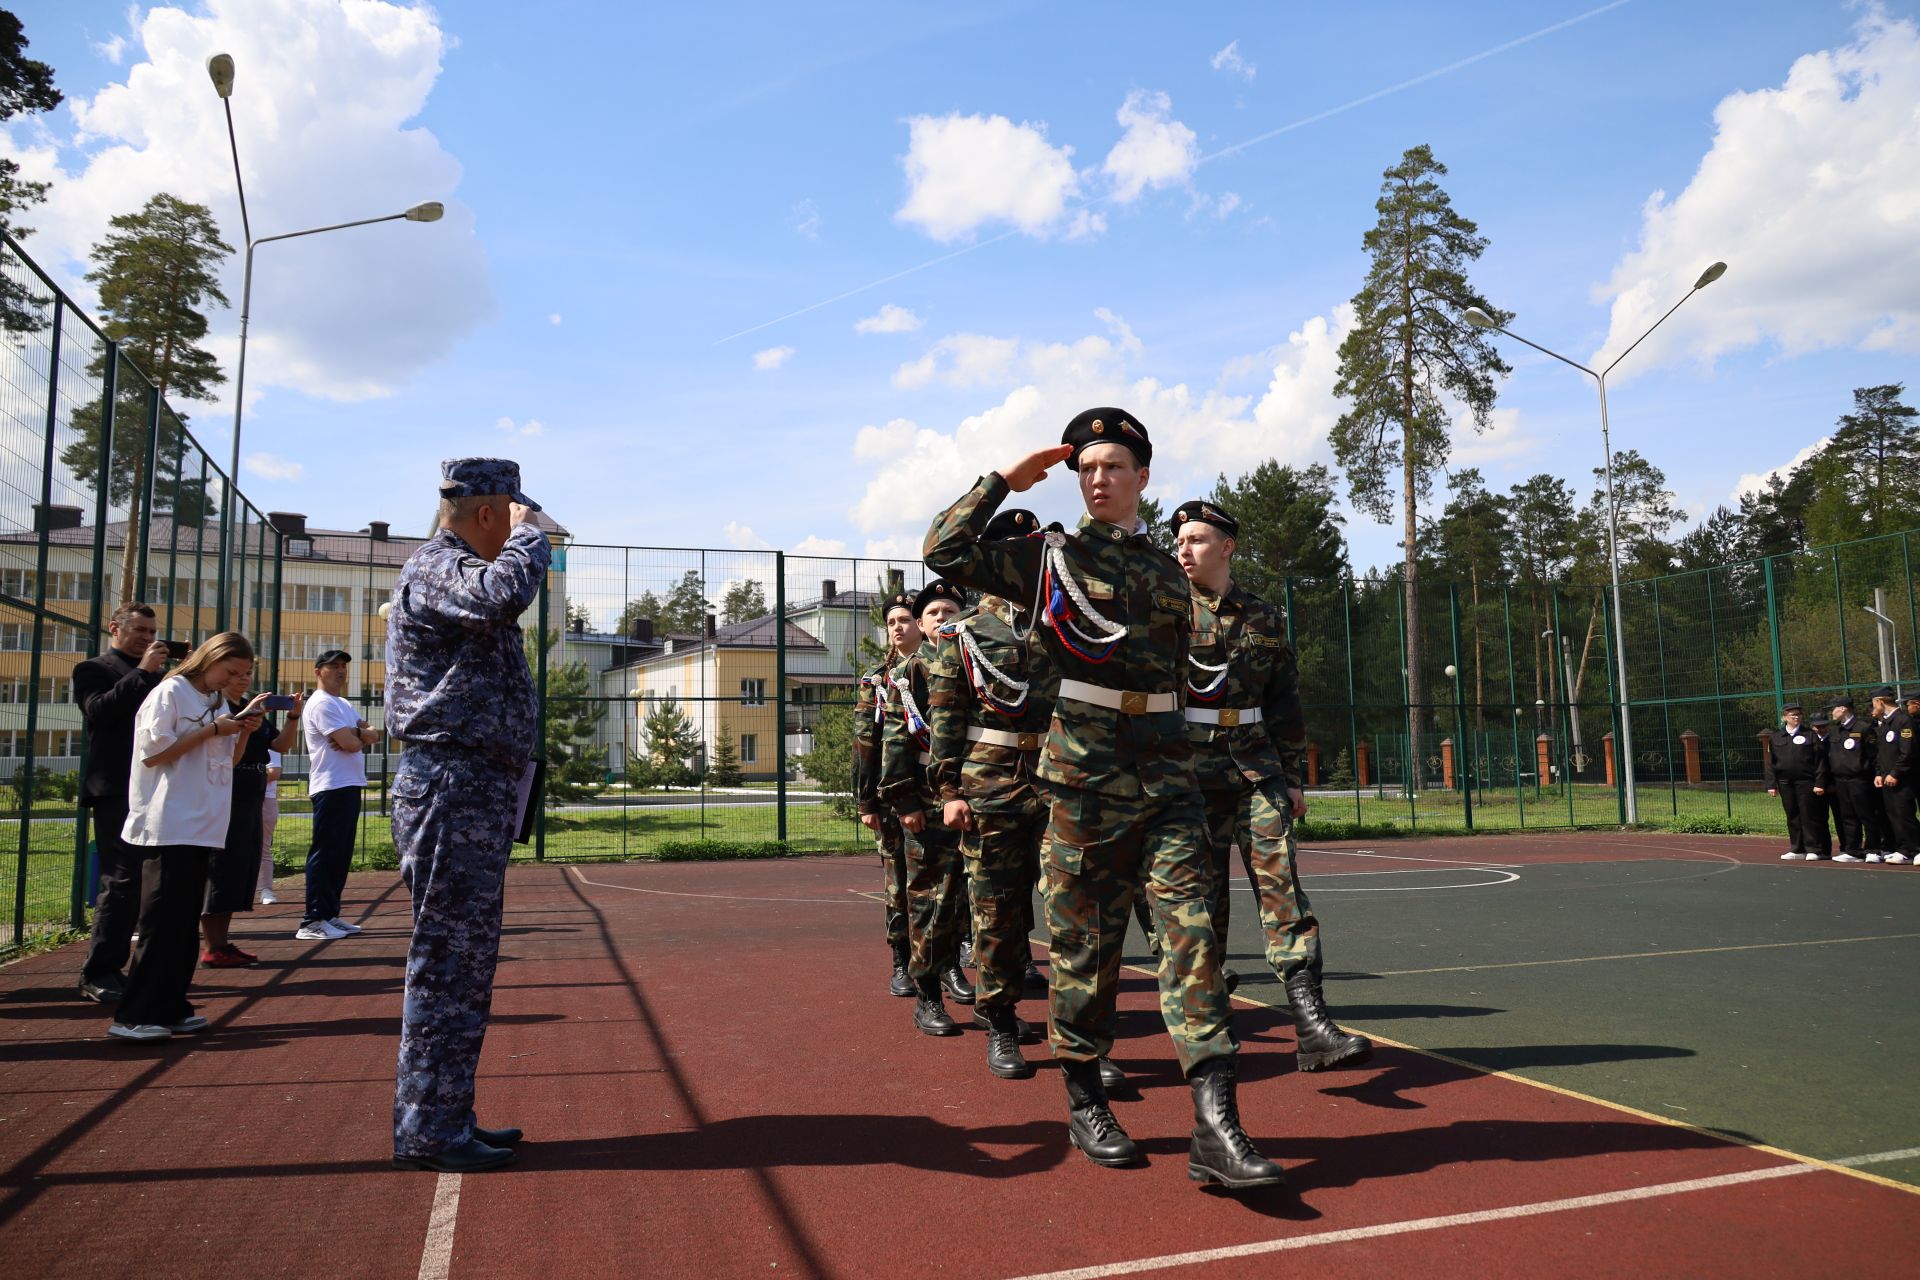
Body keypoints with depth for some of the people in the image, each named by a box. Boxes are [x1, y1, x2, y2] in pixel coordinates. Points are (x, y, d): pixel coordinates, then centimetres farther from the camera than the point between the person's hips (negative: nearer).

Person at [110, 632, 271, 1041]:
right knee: (164, 919, -9)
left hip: (201, 826, 8)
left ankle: (169, 1008, 15)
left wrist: (244, 729, 6)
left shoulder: (217, 702, 17)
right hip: (170, 827, -8)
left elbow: (227, 758, 23)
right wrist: (211, 730, -14)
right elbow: (152, 754, -14)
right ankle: (133, 1016, -5)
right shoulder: (171, 693, -7)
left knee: (187, 919, 9)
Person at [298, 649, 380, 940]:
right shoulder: (321, 703, -10)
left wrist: (356, 733, -9)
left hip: (350, 786, 10)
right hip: (331, 788, -10)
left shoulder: (344, 705, 21)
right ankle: (312, 922, -6)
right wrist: (362, 735, 2)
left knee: (341, 855, 11)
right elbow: (350, 744, -19)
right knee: (324, 854, -8)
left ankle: (330, 915, 17)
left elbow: (374, 736, 11)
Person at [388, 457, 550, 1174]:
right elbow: (503, 594, -33)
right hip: (453, 791, -11)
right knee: (446, 964, -5)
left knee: (465, 963, 15)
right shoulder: (435, 568, -11)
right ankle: (426, 1132, 5)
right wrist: (530, 534, -18)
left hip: (476, 794, 11)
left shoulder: (456, 570, 21)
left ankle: (445, 1118, 24)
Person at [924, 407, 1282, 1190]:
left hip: (1166, 765, 4)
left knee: (1192, 929, -6)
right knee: (1085, 939, 4)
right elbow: (945, 552, -4)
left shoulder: (1168, 570, 16)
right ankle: (1084, 1106, 21)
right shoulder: (1053, 556, 4)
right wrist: (1006, 480, -1)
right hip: (1086, 765, -3)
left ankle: (1215, 1125, -6)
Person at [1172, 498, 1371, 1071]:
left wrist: (1294, 777, 11)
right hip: (1189, 774, -2)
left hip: (1256, 770, 2)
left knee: (1281, 883, -7)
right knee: (1203, 895, 3)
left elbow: (1285, 702, 15)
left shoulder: (1263, 617, 10)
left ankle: (1311, 1025, -9)